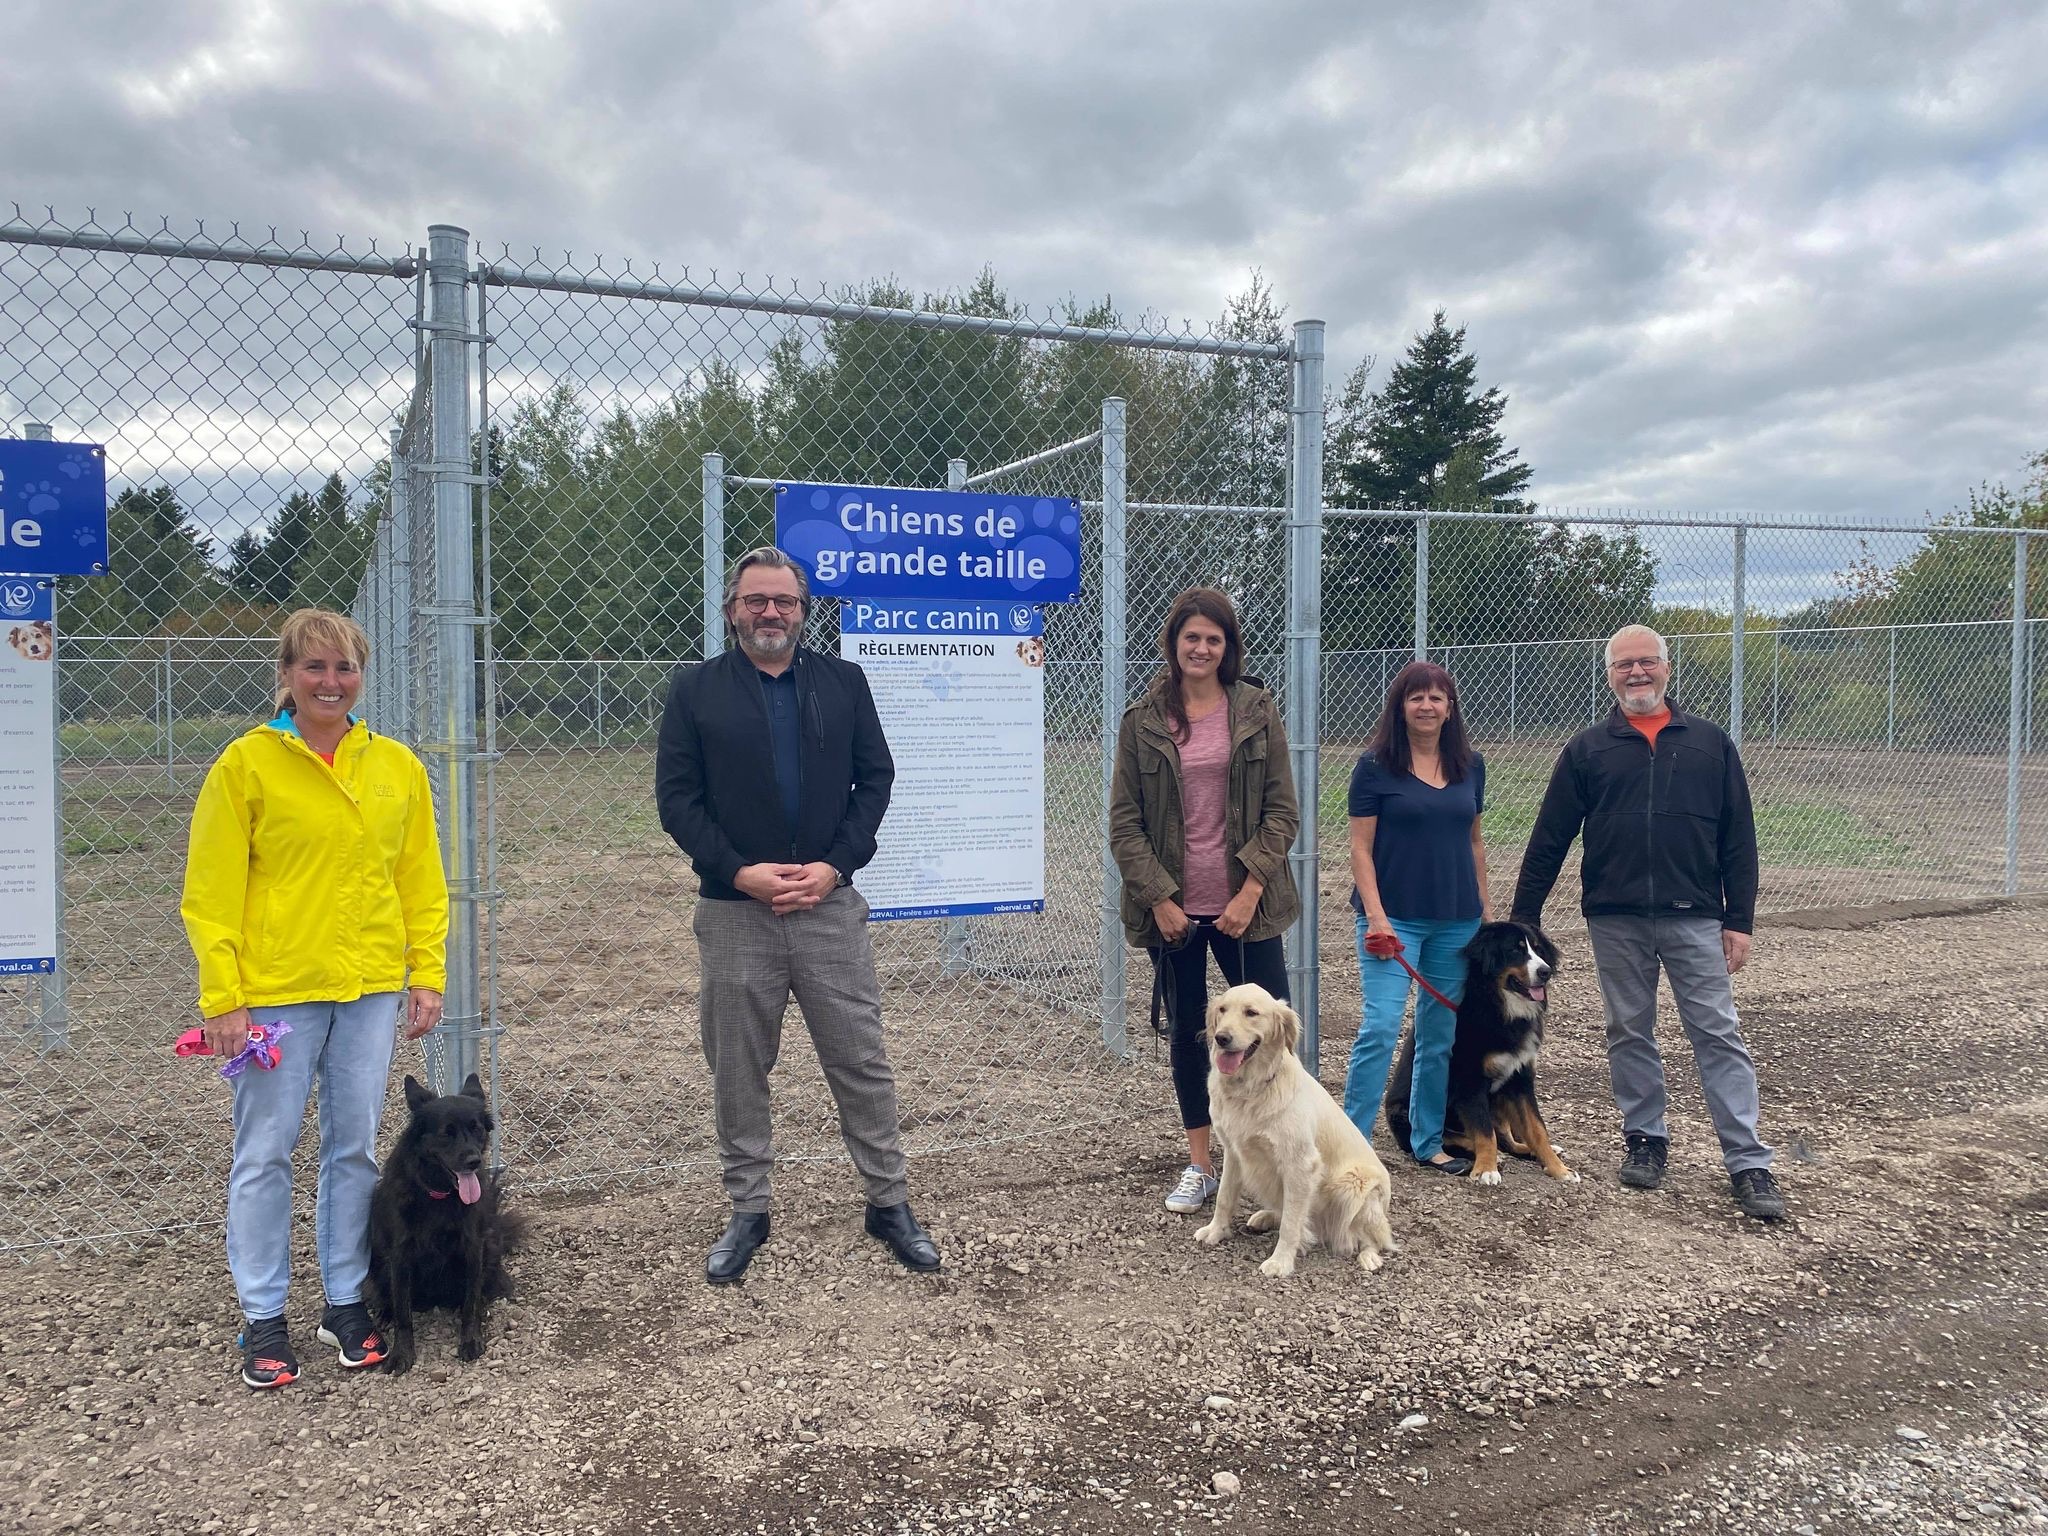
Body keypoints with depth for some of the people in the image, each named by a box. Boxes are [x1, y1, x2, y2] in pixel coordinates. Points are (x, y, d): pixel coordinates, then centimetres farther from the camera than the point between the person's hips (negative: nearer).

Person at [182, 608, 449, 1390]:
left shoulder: (397, 766, 5)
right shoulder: (246, 763, -4)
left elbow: (421, 882, 9)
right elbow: (210, 892, -5)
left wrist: (427, 974, 3)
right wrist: (222, 999, -9)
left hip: (371, 988, 3)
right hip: (275, 990, -3)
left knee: (355, 1147, 11)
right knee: (265, 1153, 6)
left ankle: (347, 1301, 25)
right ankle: (263, 1318, 20)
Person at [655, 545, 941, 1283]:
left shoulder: (843, 682, 6)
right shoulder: (696, 689, 3)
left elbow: (875, 778, 4)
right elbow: (676, 796, -1)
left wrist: (836, 864, -9)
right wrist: (738, 871, -13)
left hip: (829, 904, 1)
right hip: (734, 911, 0)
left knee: (862, 1062, 6)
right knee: (738, 1072, 9)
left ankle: (888, 1201, 20)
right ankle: (748, 1212, 25)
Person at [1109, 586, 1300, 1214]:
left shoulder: (1257, 712, 1)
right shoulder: (1143, 721, 0)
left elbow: (1282, 811, -1)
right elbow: (1124, 823, 0)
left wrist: (1251, 891, -10)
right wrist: (1159, 898, -9)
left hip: (1244, 906, 0)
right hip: (1172, 909, 1)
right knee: (1186, 1032, 11)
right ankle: (1200, 1163, 24)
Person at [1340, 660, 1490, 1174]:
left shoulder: (1470, 766, 8)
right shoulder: (1375, 767, -5)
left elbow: (1474, 841, 16)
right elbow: (1360, 847, -7)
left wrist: (1485, 908, 14)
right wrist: (1375, 915, -15)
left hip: (1456, 920, 5)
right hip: (1394, 918, -5)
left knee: (1441, 1035, 11)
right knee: (1380, 1028, -11)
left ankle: (1429, 1142, 23)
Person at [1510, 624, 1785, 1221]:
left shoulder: (1710, 743, 5)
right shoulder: (1587, 750, 5)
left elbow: (1739, 839, 5)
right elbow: (1549, 839, 5)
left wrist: (1740, 918, 1)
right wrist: (1523, 916, 4)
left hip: (1695, 919, -1)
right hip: (1615, 920, 1)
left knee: (1718, 1035, 1)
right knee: (1629, 1035, 10)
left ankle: (1749, 1162, 5)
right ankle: (1646, 1139, 24)